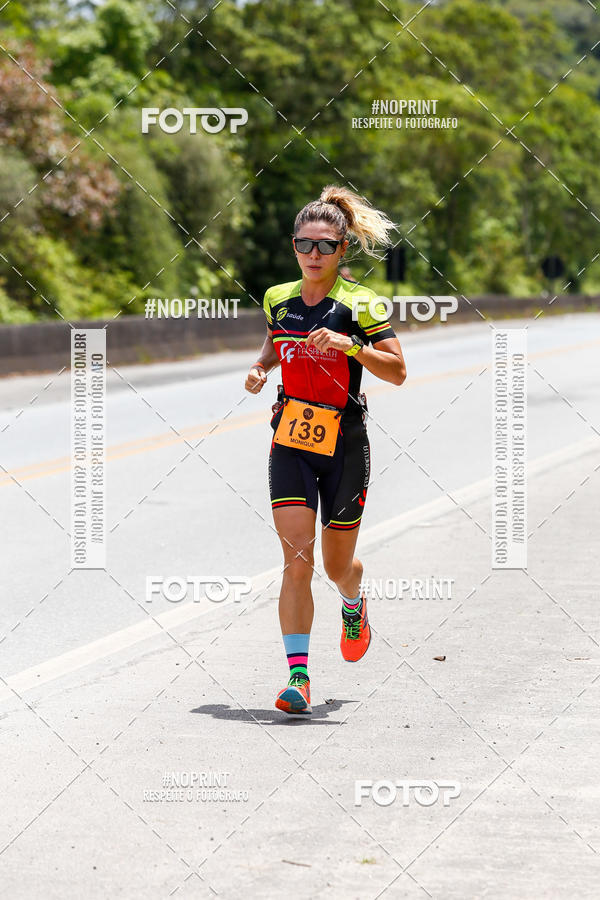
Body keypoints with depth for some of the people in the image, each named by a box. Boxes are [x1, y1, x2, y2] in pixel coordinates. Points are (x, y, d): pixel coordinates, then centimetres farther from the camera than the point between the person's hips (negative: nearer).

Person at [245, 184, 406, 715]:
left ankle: (354, 606, 49)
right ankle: (298, 676, -14)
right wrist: (261, 367, 6)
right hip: (291, 442, 2)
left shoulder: (359, 304, -8)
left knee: (338, 564, 11)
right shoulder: (278, 299, 5)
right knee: (297, 561, -13)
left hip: (344, 446, -2)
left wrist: (349, 345, -27)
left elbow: (397, 372, -13)